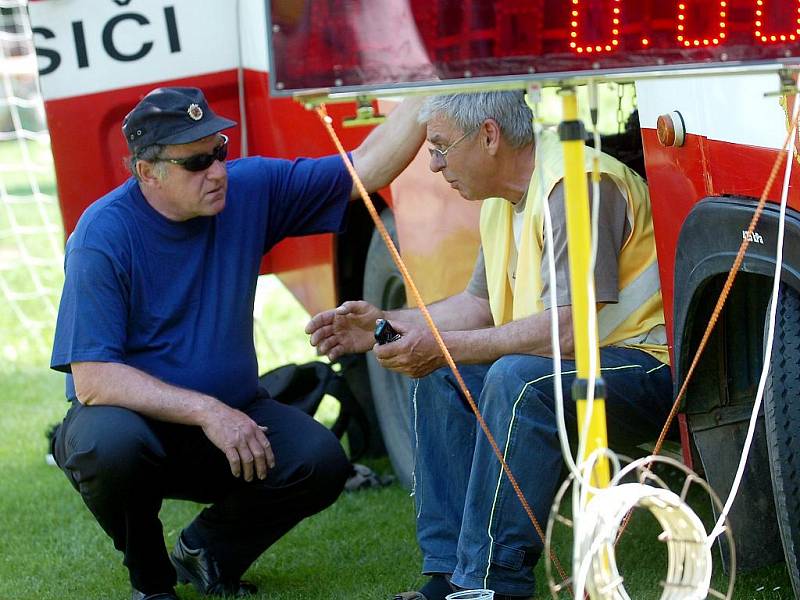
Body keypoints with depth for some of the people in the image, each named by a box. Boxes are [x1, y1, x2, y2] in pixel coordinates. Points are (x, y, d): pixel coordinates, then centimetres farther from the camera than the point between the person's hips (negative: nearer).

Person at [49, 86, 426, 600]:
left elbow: (366, 167, -3)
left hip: (231, 416, 4)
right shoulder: (103, 235, -19)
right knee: (109, 444, -38)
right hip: (134, 415, -4)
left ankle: (207, 550, 8)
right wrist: (203, 410, -30)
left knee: (321, 461, -21)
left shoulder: (249, 189, -4)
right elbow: (92, 380, -24)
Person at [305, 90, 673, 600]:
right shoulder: (503, 199, 10)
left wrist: (444, 346, -25)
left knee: (517, 379, -33)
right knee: (439, 378, 7)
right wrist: (383, 325, 6)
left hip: (649, 364, -11)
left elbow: (567, 329, -30)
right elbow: (480, 305, 19)